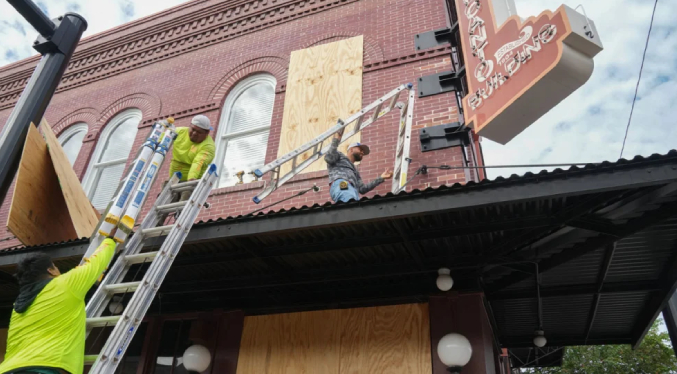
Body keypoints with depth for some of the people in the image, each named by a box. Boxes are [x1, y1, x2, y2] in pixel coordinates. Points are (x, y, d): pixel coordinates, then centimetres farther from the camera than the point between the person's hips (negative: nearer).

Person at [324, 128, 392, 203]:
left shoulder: (355, 171, 44)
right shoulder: (339, 156, 29)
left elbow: (362, 189, 29)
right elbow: (329, 158, 5)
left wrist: (381, 178, 30)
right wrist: (335, 141, 10)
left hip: (353, 190, 5)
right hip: (340, 185, -5)